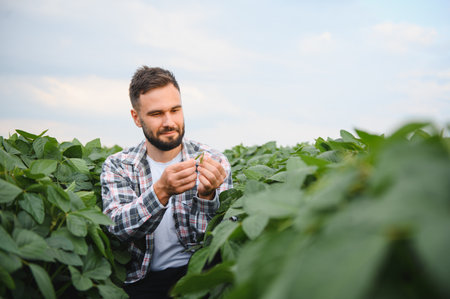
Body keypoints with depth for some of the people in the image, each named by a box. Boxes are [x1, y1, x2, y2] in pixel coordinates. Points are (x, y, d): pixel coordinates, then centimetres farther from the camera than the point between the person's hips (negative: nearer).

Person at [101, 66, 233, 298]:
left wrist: (207, 196, -23)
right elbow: (117, 227, -11)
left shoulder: (213, 162, 2)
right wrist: (161, 191, -28)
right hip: (140, 279, 1)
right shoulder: (117, 166, 4)